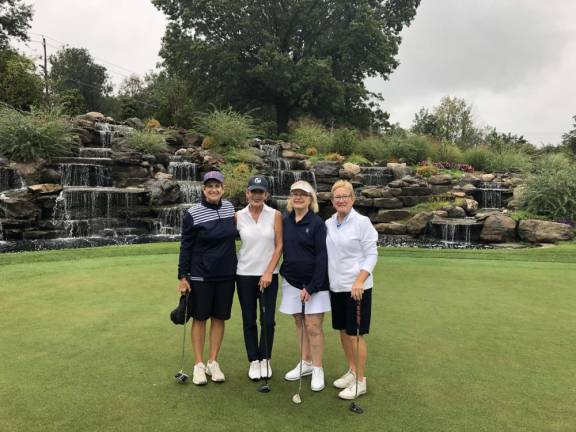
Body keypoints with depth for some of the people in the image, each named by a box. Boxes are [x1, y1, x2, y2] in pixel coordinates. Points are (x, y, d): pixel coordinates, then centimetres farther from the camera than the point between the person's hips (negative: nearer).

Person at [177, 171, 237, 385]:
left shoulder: (229, 207, 2)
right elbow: (186, 246, -6)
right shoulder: (193, 214, -11)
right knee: (200, 318, 7)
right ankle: (199, 365, 18)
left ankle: (213, 362, 23)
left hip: (226, 275, 4)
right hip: (200, 276, -4)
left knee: (219, 318, 10)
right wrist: (182, 276, -7)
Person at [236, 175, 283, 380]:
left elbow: (279, 246, -4)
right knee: (249, 320, 8)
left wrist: (269, 272, -9)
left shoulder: (275, 215, -4)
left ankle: (265, 359, 23)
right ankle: (254, 361, 23)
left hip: (268, 274, -1)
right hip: (245, 274, 1)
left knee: (268, 320, 4)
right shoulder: (238, 216, -1)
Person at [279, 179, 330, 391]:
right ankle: (305, 363, 28)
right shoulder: (285, 222, 4)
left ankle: (317, 369, 13)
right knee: (299, 323, 13)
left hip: (314, 282, -5)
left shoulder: (317, 223, -10)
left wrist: (312, 287, -16)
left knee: (313, 326, -2)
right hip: (291, 281, 5)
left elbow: (322, 257, -13)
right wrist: (284, 271, 3)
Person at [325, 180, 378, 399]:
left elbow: (371, 255, -10)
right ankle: (351, 371, 33)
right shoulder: (328, 224, 6)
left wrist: (359, 281, -20)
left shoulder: (362, 222, -9)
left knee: (356, 333, 1)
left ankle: (360, 381, 15)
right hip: (336, 286, 6)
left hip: (356, 286, -5)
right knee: (342, 330, 15)